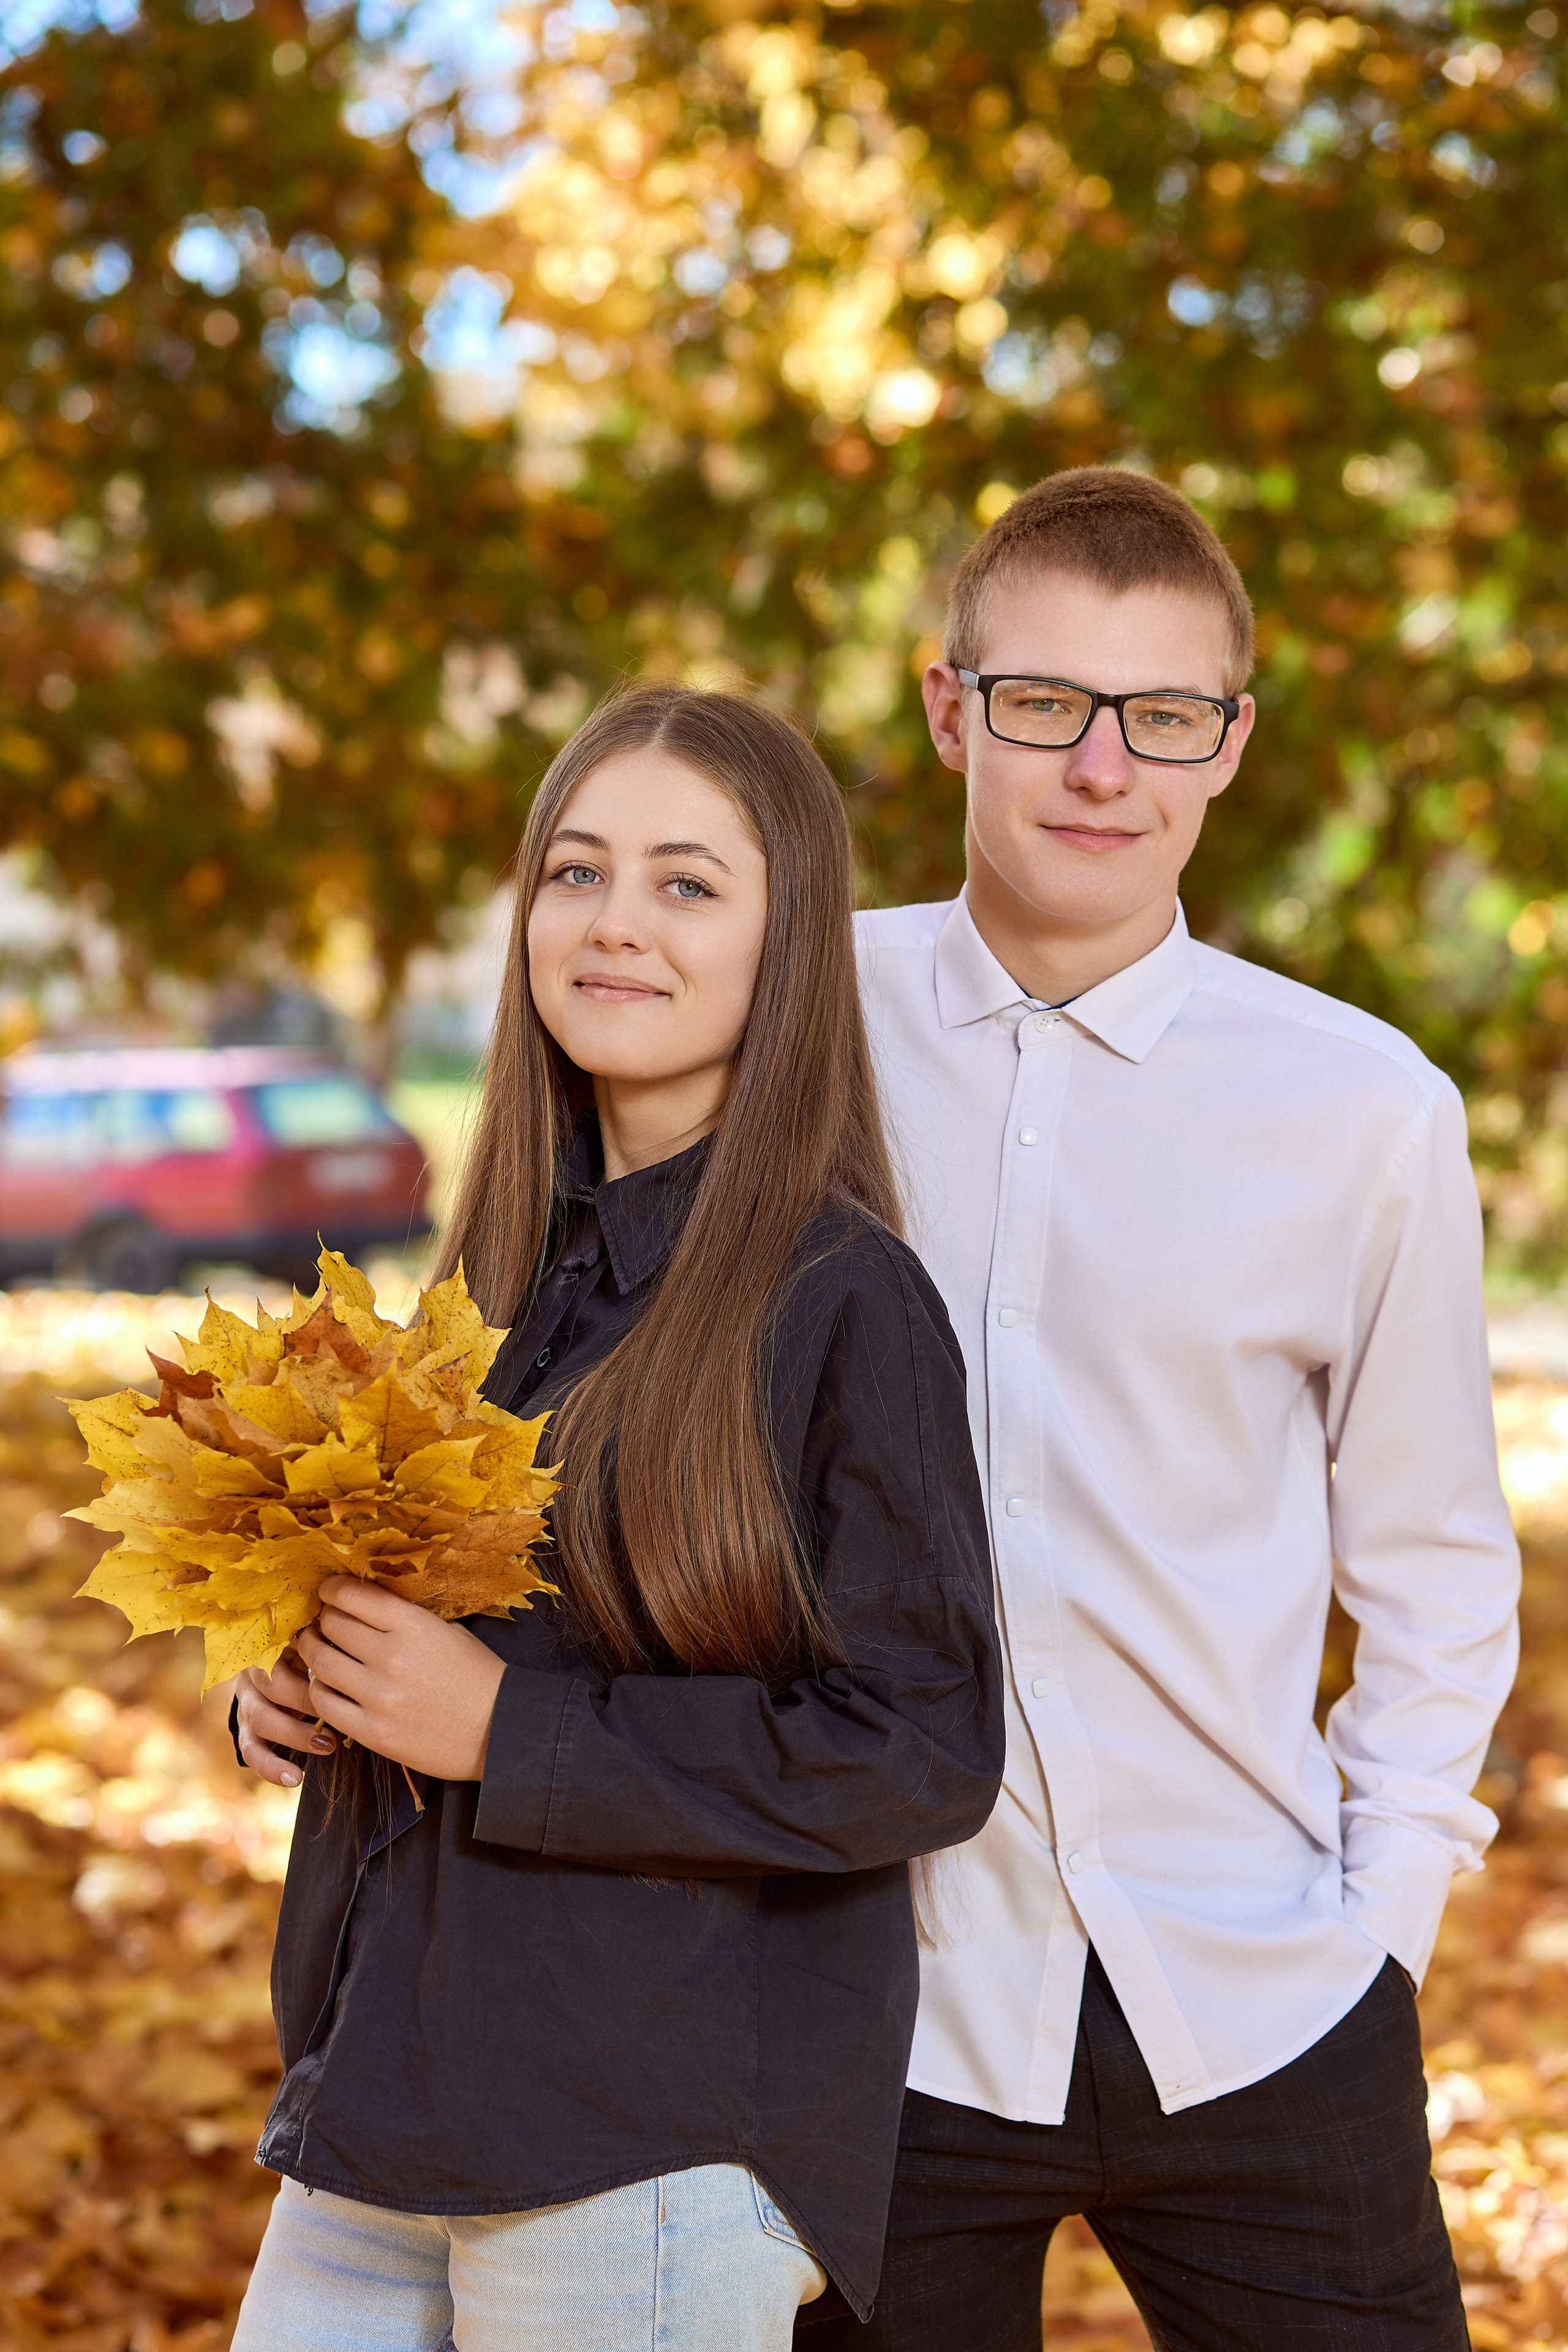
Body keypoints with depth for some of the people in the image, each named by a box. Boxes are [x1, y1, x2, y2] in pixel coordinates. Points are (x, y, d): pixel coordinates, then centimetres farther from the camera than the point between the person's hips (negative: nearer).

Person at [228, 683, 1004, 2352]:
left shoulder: (843, 1297, -14)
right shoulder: (520, 1259, 8)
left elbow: (922, 1752, -17)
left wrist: (507, 1728, -18)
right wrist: (298, 1685, 0)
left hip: (663, 2138, -6)